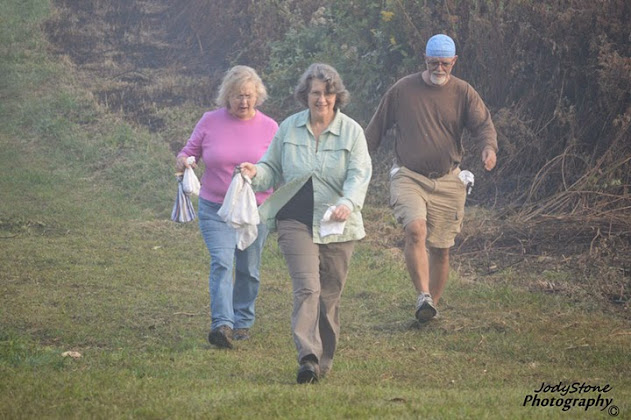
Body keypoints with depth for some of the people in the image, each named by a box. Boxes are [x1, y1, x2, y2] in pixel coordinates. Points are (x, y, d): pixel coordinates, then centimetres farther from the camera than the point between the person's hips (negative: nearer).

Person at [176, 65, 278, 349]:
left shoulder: (268, 127, 1)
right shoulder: (210, 122, 0)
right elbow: (190, 150, 9)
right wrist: (183, 161, -13)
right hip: (215, 209, -1)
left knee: (248, 270, 10)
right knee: (222, 263, -17)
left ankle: (242, 321, 26)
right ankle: (222, 324, -25)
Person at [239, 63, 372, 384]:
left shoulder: (351, 131, 2)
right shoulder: (289, 129, 8)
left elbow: (359, 174, -8)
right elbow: (273, 169, 16)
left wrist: (348, 203, -28)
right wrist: (256, 174, -8)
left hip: (338, 225, 0)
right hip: (296, 221, 0)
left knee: (329, 295, 6)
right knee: (307, 288, -17)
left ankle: (324, 361, 21)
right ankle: (308, 358, -27)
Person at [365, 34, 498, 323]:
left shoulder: (463, 93, 5)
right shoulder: (402, 90, 4)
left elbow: (483, 123, -4)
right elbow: (376, 128, 12)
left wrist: (489, 147, -26)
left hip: (447, 182, 2)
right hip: (408, 177, -2)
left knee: (441, 249, 5)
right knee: (415, 230, -27)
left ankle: (433, 304, 20)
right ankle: (423, 295, -30)